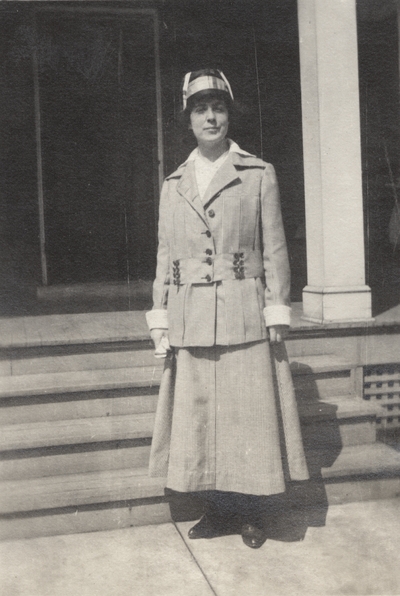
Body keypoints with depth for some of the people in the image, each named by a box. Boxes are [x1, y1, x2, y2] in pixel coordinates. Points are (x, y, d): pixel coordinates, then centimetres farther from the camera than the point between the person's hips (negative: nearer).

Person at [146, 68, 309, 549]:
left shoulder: (259, 175, 3)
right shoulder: (173, 185, 12)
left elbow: (274, 250, 1)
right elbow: (165, 257, 12)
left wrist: (276, 314, -5)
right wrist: (160, 320, 7)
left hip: (245, 319, -3)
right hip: (190, 323, 3)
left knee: (250, 415, 2)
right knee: (198, 417, 6)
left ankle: (253, 513, 18)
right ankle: (218, 510, 22)